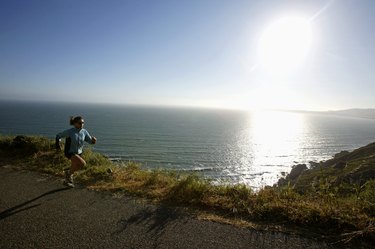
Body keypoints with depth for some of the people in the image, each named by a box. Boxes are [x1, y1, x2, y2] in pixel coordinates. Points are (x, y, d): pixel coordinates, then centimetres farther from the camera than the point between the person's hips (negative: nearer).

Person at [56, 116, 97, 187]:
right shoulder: (69, 132, -20)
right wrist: (57, 146, -5)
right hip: (69, 153, -5)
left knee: (74, 169, 17)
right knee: (83, 163, -26)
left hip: (79, 153, 6)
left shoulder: (84, 131, -9)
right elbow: (58, 136, -3)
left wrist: (94, 139, -27)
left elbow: (91, 141, -5)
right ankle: (69, 173, 0)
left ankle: (67, 181, 46)